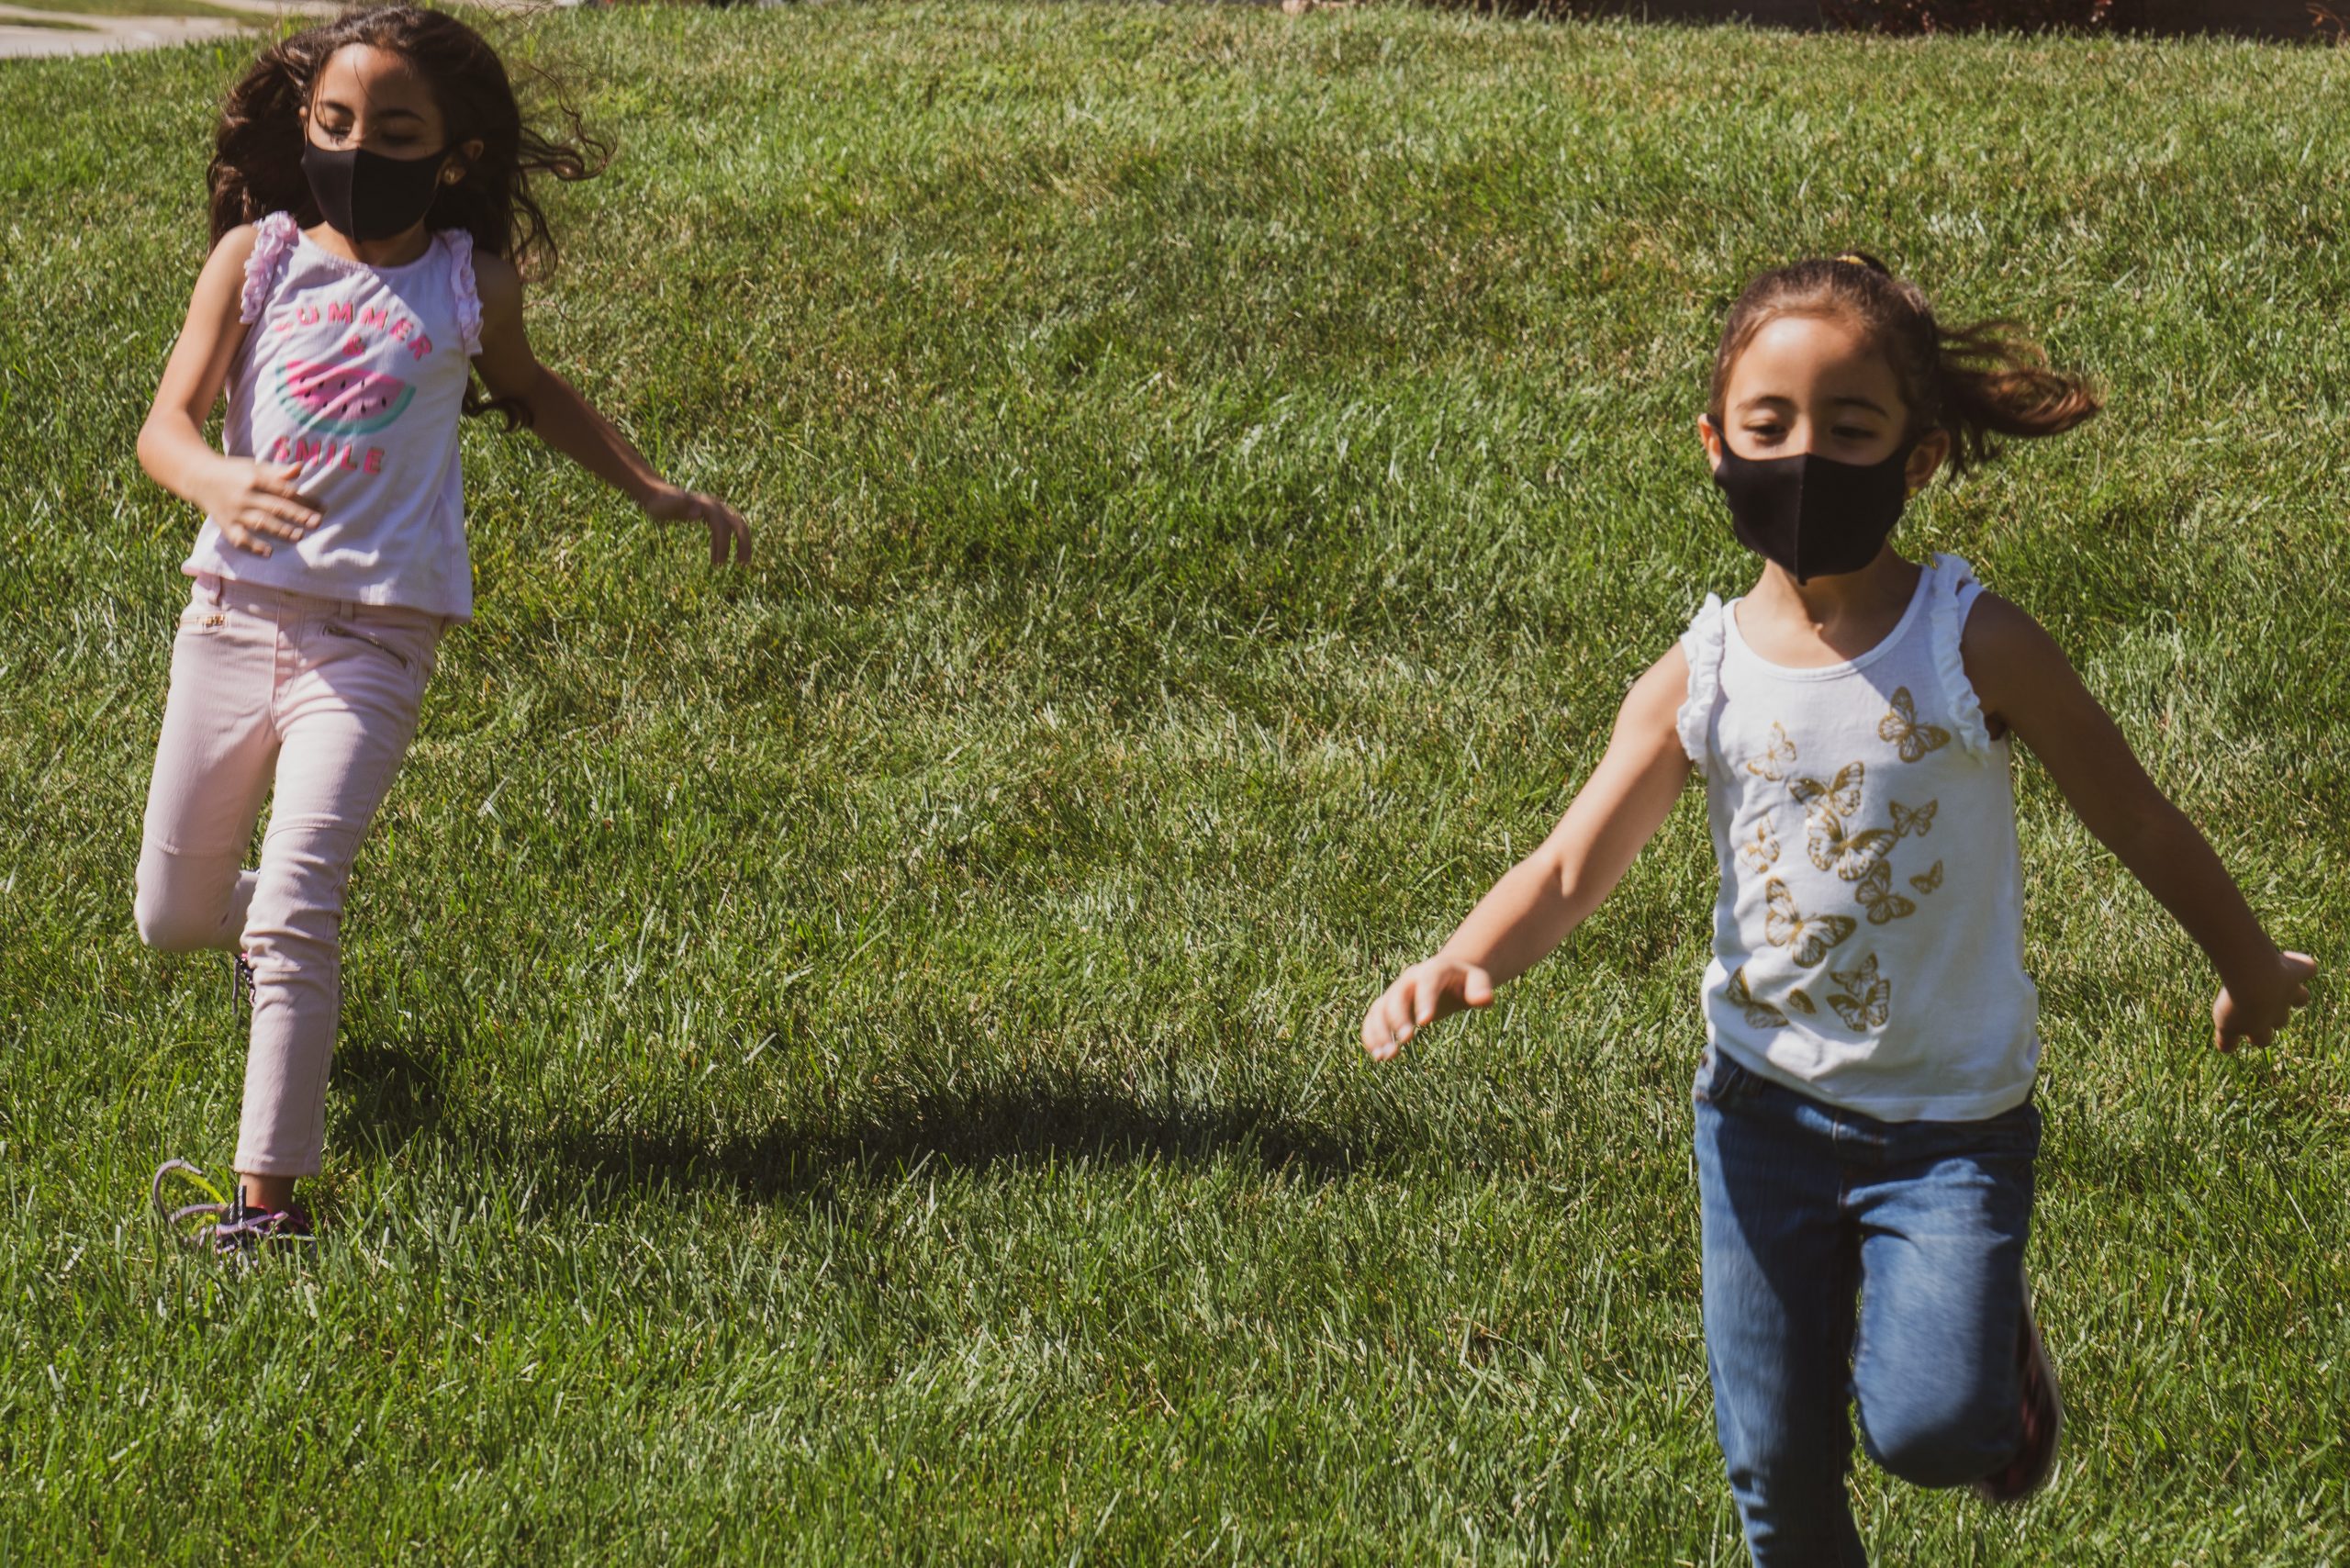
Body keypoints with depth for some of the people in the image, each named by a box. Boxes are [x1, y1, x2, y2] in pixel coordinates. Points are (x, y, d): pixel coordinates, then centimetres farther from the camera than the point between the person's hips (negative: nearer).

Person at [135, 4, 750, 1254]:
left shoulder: (469, 282, 4)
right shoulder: (256, 257, 1)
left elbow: (523, 388, 27)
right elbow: (166, 422, -9)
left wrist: (656, 491, 26)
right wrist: (217, 481, -32)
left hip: (374, 635, -2)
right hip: (233, 613, 2)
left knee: (291, 913, -17)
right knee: (170, 920, 13)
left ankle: (268, 1193, -17)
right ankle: (270, 936, 48)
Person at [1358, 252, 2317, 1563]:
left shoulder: (1976, 648, -15)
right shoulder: (1700, 678, -8)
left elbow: (2138, 821, -3)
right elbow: (1573, 866, -12)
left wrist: (2251, 967, 10)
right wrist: (1461, 964, -33)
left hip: (1951, 1121, -2)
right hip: (1765, 1106, 3)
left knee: (1925, 1429, -15)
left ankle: (1996, 1335, 19)